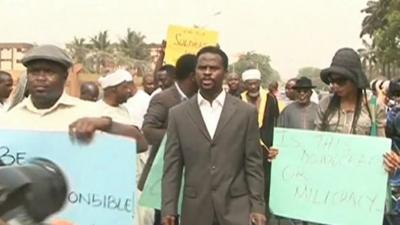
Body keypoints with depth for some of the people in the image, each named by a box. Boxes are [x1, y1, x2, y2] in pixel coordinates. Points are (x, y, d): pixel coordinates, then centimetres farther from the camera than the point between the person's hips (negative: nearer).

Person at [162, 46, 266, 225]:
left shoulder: (246, 112, 2)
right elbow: (172, 167, 3)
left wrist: (257, 207, -3)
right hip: (195, 210, 1)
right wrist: (169, 209, -2)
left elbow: (254, 165, 2)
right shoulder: (178, 114, 4)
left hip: (237, 207, -1)